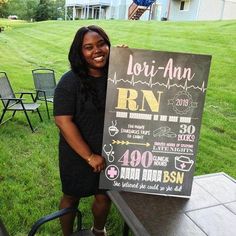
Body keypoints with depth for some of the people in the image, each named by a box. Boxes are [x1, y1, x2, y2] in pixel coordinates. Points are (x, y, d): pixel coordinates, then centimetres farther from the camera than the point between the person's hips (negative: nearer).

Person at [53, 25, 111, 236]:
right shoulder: (70, 81, -17)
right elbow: (63, 121, -20)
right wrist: (89, 156, -19)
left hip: (109, 153, 4)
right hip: (77, 155, -3)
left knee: (104, 196, 20)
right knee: (72, 198, 18)